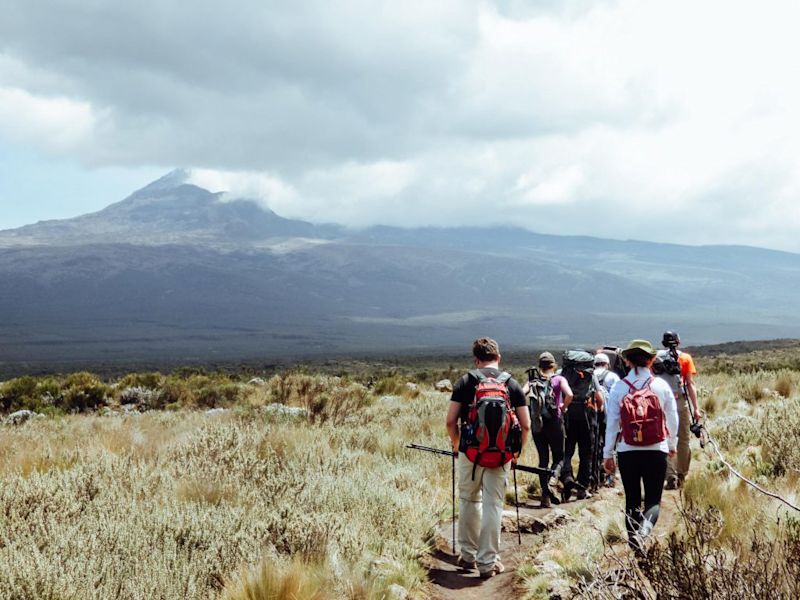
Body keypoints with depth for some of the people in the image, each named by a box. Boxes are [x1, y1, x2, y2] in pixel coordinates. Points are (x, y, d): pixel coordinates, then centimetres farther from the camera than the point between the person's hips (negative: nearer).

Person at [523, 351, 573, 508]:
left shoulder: (532, 380, 7)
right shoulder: (559, 379, 1)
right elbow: (569, 395, -17)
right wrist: (563, 408, -1)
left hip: (537, 423, 2)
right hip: (554, 422, -2)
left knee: (543, 458, 11)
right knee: (559, 457, 12)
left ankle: (545, 496, 7)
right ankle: (553, 477, -19)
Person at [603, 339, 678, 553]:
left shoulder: (618, 388, -3)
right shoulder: (661, 386, -2)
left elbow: (612, 423, -2)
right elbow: (672, 419, 6)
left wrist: (608, 454, 7)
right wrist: (672, 444, 23)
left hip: (627, 452, 1)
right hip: (657, 451, -1)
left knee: (632, 500, 13)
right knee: (653, 499, 4)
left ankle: (635, 544, 16)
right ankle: (644, 530, -24)